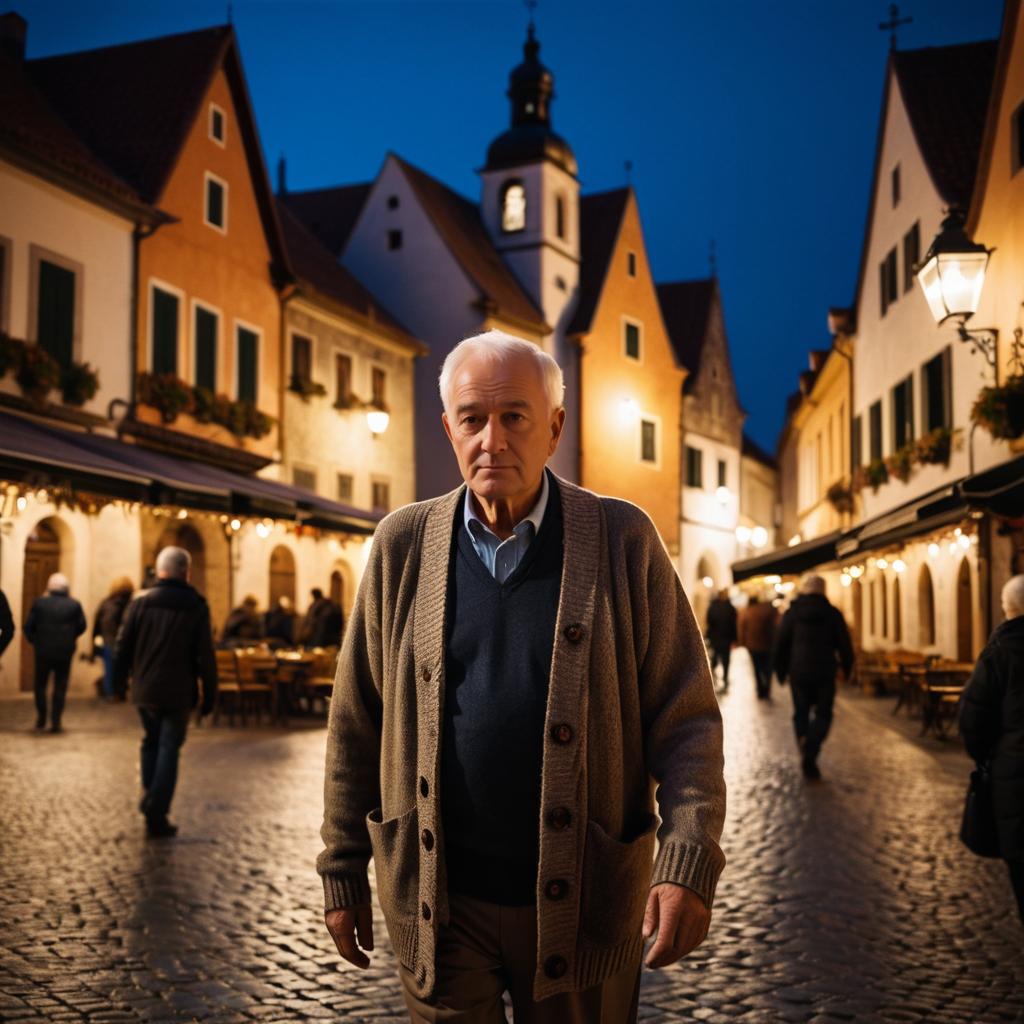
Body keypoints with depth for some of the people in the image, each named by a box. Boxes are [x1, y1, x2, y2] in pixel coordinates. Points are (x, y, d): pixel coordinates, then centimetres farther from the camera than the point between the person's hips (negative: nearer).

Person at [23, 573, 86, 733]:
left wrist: (34, 641, 10)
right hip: (65, 652, 0)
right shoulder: (74, 605, -4)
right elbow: (82, 626, 0)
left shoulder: (39, 603, -6)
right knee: (60, 687, 9)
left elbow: (28, 626, -6)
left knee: (40, 685, 15)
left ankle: (41, 721, 16)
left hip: (43, 652, 0)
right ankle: (56, 722, 7)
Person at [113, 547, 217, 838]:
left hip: (145, 690, 2)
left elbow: (124, 645, 1)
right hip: (179, 692, -2)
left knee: (151, 741, 23)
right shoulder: (196, 606, -6)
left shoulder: (141, 601, -1)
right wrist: (209, 694, -2)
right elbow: (205, 655, -8)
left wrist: (119, 681, 13)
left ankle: (149, 795, 17)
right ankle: (157, 816, 0)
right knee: (169, 748, 4)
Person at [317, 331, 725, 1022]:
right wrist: (343, 874, 5)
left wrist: (688, 866, -18)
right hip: (439, 906, 1)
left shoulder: (623, 540, -5)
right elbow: (356, 725, 4)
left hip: (583, 908, -1)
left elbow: (686, 718, -7)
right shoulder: (403, 545, 0)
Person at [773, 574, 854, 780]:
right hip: (825, 672, -1)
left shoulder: (791, 613, 2)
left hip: (798, 672, 1)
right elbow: (844, 644, 2)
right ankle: (810, 753, -17)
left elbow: (781, 644, 4)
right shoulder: (833, 613, 0)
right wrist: (846, 668, 16)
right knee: (822, 714, 4)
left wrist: (781, 671, 13)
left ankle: (806, 755, 2)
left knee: (801, 714, 13)